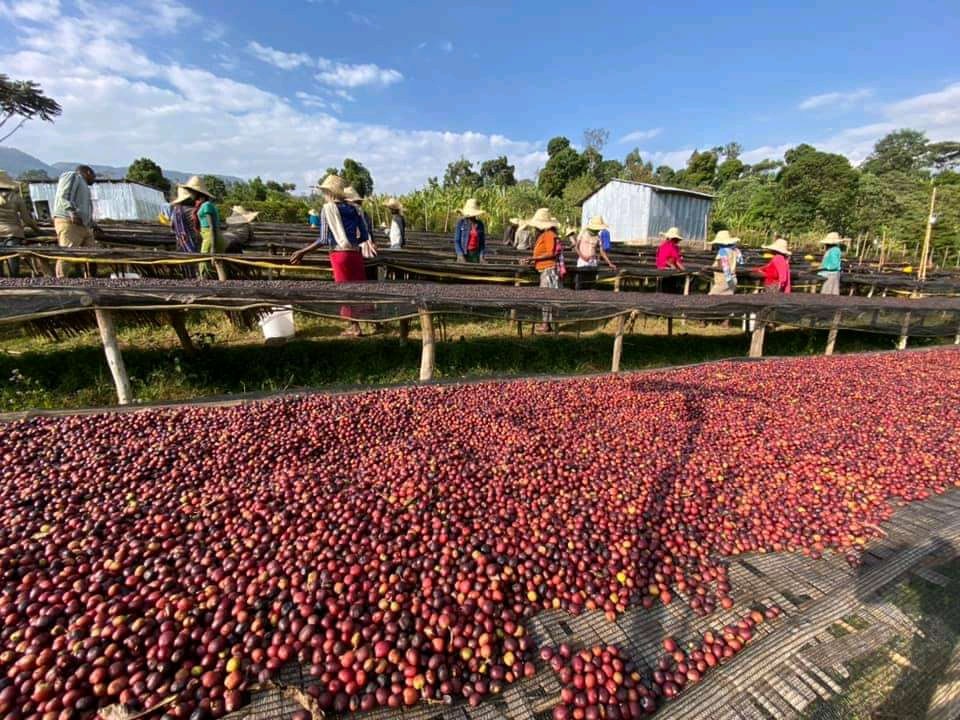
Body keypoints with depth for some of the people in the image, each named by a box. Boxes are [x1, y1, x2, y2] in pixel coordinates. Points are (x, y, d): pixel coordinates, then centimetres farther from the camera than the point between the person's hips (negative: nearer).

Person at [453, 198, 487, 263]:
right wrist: (461, 255, -17)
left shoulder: (480, 224, 4)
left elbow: (482, 242, 7)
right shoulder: (461, 222, -5)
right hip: (463, 254, -2)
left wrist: (482, 256, -7)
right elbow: (456, 241, -6)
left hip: (476, 254, 3)